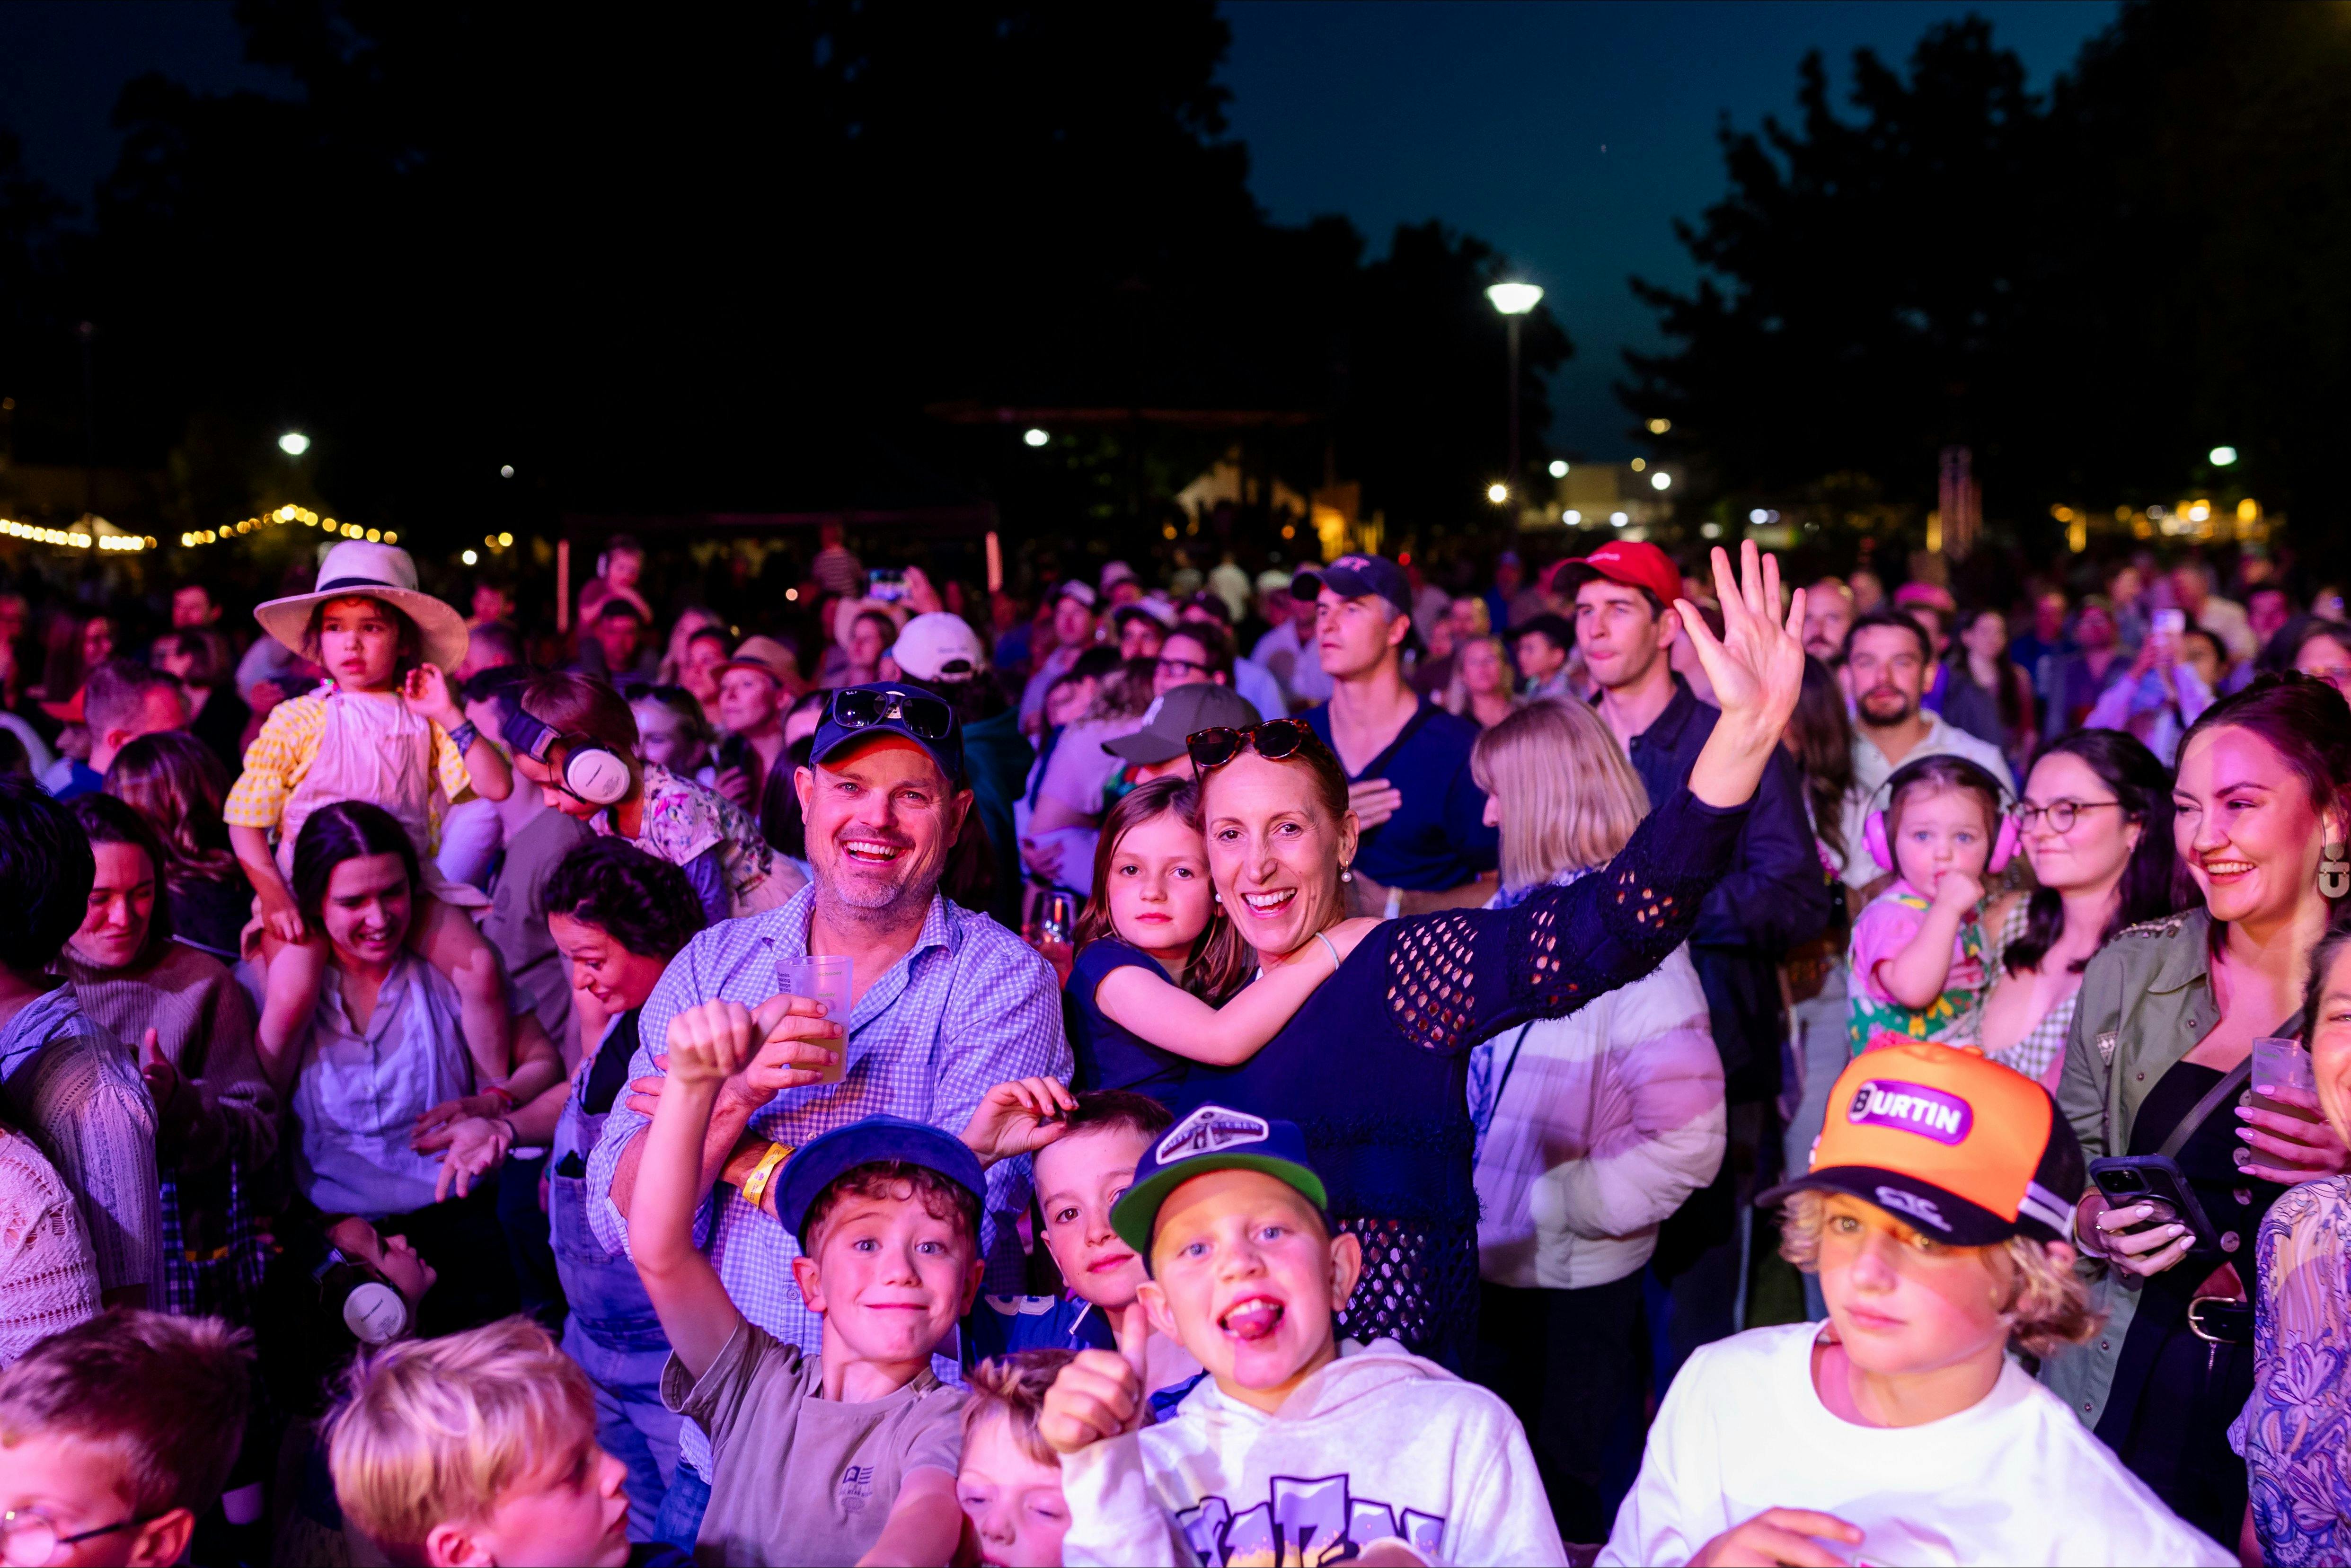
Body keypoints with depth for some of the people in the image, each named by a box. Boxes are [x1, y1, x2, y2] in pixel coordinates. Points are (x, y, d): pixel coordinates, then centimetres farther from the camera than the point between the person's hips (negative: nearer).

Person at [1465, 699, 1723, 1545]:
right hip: (1493, 1259, 7)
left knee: (1572, 1499, 13)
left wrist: (1565, 1204, -21)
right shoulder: (1510, 914, 3)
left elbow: (1687, 1138, -26)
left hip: (1572, 1282, -7)